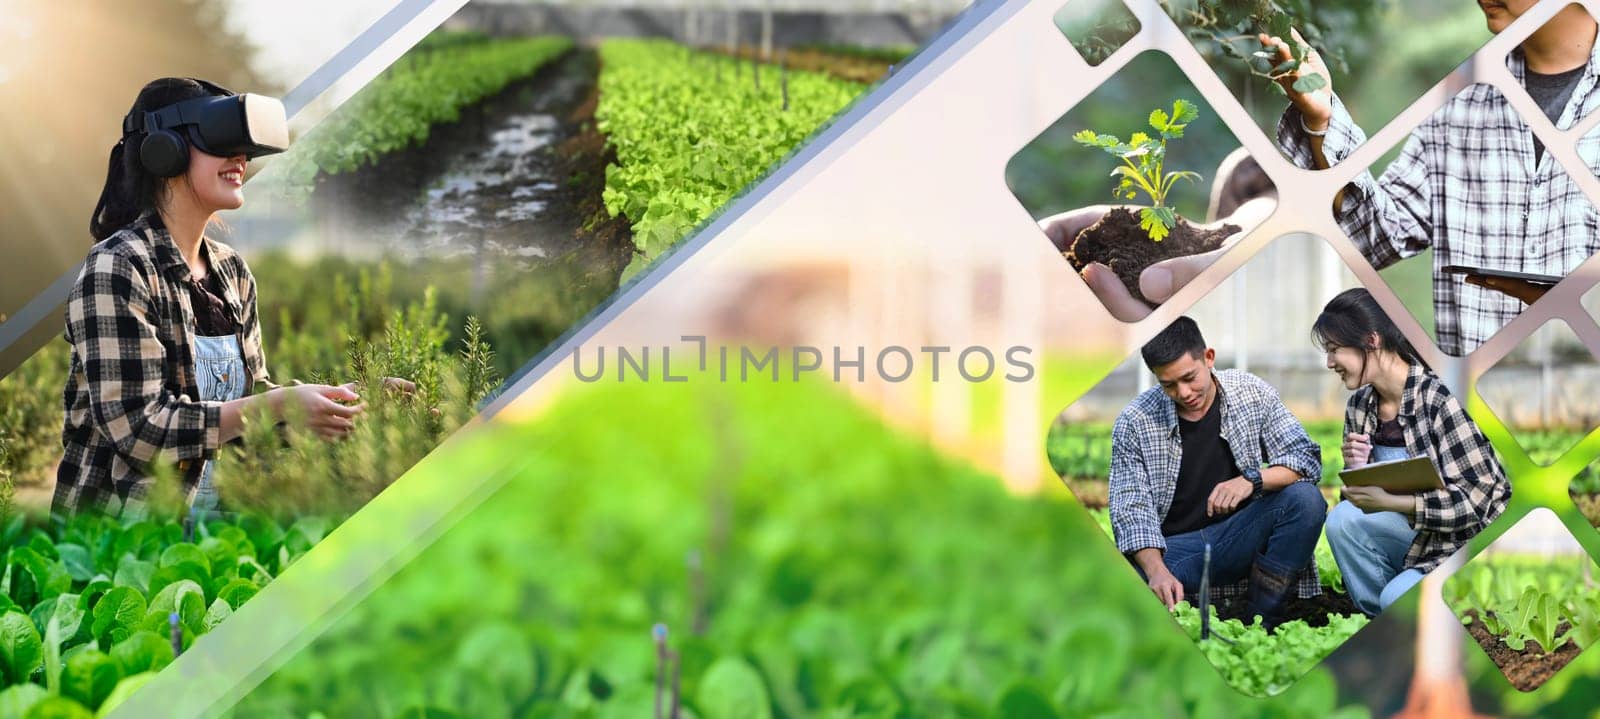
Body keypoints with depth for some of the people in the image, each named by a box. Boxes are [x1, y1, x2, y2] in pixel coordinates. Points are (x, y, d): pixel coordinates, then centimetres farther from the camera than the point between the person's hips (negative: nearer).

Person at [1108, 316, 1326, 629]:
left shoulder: (1252, 393, -2)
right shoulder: (1134, 422, -6)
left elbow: (1307, 458, -4)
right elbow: (1131, 508, -11)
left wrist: (1253, 479, -25)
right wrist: (1156, 570, -29)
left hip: (1239, 538, 3)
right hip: (1170, 547, -2)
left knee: (1305, 500, -27)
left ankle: (1260, 622, -20)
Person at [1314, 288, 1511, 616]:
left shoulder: (1439, 399, -19)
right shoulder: (1359, 407, 3)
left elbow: (1474, 500, -21)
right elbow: (1367, 496, 8)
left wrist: (1388, 502, -29)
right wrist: (1355, 470, -15)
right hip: (1420, 532, 7)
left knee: (1399, 597, -30)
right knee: (1343, 519, -18)